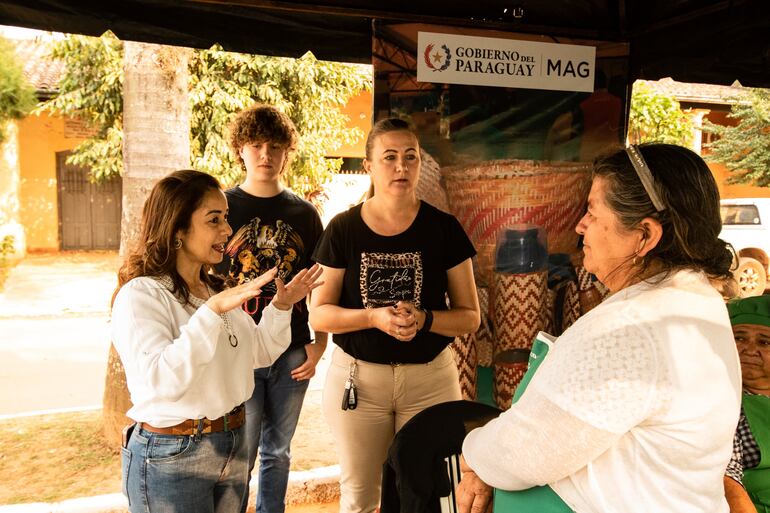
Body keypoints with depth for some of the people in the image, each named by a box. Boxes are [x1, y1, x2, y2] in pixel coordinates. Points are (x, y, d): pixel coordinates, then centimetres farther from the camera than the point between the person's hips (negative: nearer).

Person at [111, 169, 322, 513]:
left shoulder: (216, 288, 7)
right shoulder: (140, 295, -17)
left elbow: (259, 354, 12)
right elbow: (161, 381, -30)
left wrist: (280, 307, -3)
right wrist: (212, 311, -36)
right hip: (171, 458, -7)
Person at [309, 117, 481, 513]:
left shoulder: (444, 229, -4)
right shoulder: (343, 229, -4)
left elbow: (470, 316, -2)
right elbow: (319, 314, -4)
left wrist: (424, 319, -21)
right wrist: (374, 317, -21)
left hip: (429, 378, 0)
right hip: (357, 376, 0)